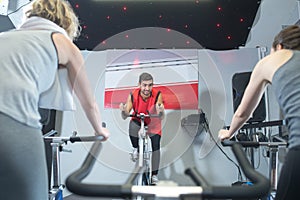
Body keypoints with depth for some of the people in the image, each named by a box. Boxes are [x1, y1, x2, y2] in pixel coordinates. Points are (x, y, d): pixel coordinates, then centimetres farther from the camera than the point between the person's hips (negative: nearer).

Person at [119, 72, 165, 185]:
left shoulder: (157, 95, -29)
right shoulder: (133, 95, -27)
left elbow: (161, 118, -33)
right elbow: (125, 117, -25)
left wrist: (161, 111, -55)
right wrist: (123, 111, -48)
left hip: (153, 123, 0)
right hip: (138, 121, 0)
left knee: (156, 146, -9)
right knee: (132, 126, -33)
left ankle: (154, 174, 11)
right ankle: (136, 148, -3)